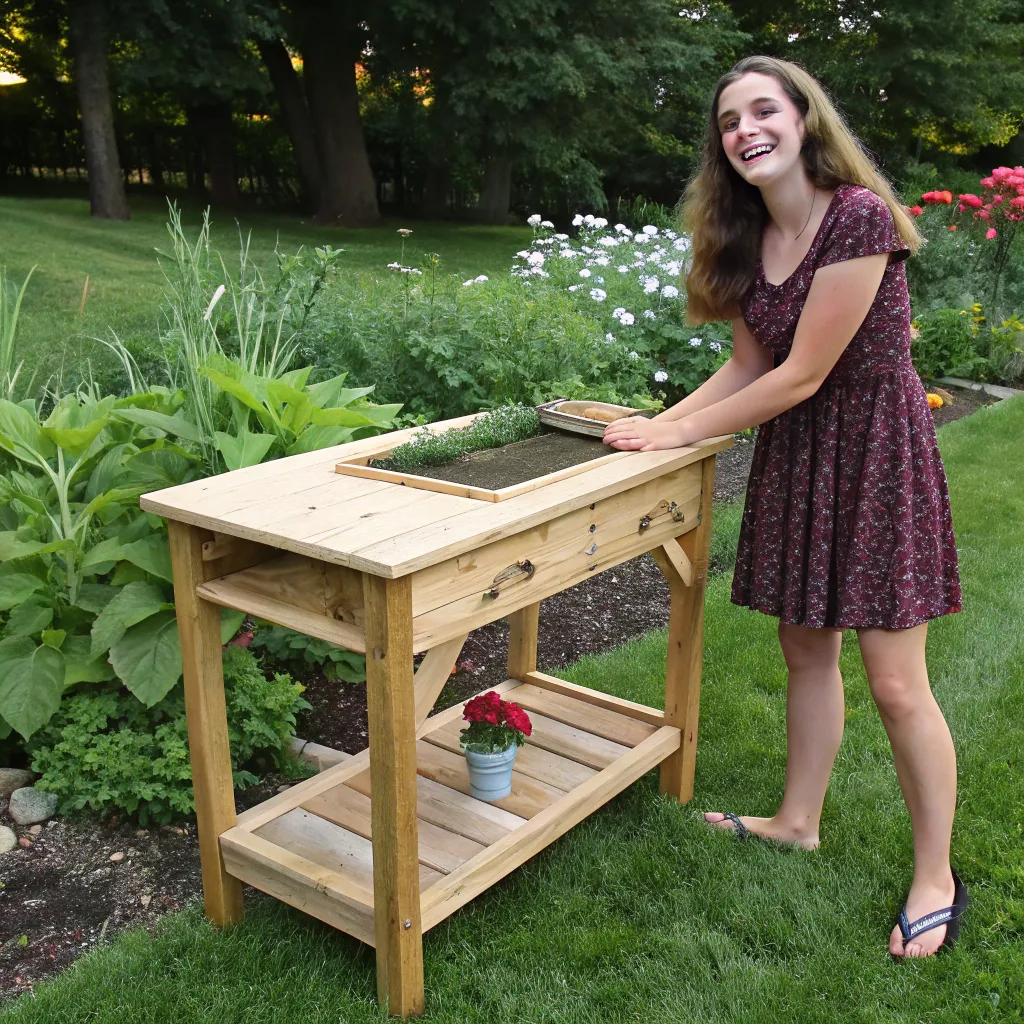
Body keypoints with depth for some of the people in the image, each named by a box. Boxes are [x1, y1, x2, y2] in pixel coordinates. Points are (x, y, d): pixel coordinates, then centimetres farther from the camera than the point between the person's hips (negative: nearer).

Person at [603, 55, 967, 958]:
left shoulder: (858, 217, -21)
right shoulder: (748, 239, 3)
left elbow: (801, 375, -21)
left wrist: (679, 436, -14)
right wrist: (656, 423, -3)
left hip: (875, 449, -7)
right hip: (794, 452, 7)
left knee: (896, 683, -1)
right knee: (806, 649, 16)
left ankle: (937, 881, 17)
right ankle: (799, 822, 34)